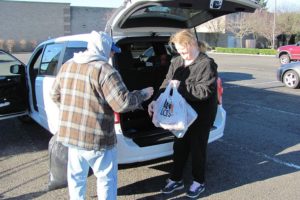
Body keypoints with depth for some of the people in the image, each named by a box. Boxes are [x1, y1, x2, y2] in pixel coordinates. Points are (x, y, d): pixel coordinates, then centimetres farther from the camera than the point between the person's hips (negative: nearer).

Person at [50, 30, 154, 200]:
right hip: (95, 138, -7)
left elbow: (55, 95, 16)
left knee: (76, 176, 24)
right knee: (107, 178, 12)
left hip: (70, 134, 7)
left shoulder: (67, 66, 7)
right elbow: (122, 103, -22)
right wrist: (143, 94, -6)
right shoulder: (105, 70, -18)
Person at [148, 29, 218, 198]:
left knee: (197, 148, 9)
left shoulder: (207, 64, -19)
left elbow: (205, 91, -25)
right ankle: (176, 179, 34)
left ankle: (199, 182, 30)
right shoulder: (177, 62, 2)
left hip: (201, 115, -6)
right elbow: (167, 83, 0)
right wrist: (156, 100, -15)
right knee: (179, 147, 16)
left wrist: (182, 86, -27)